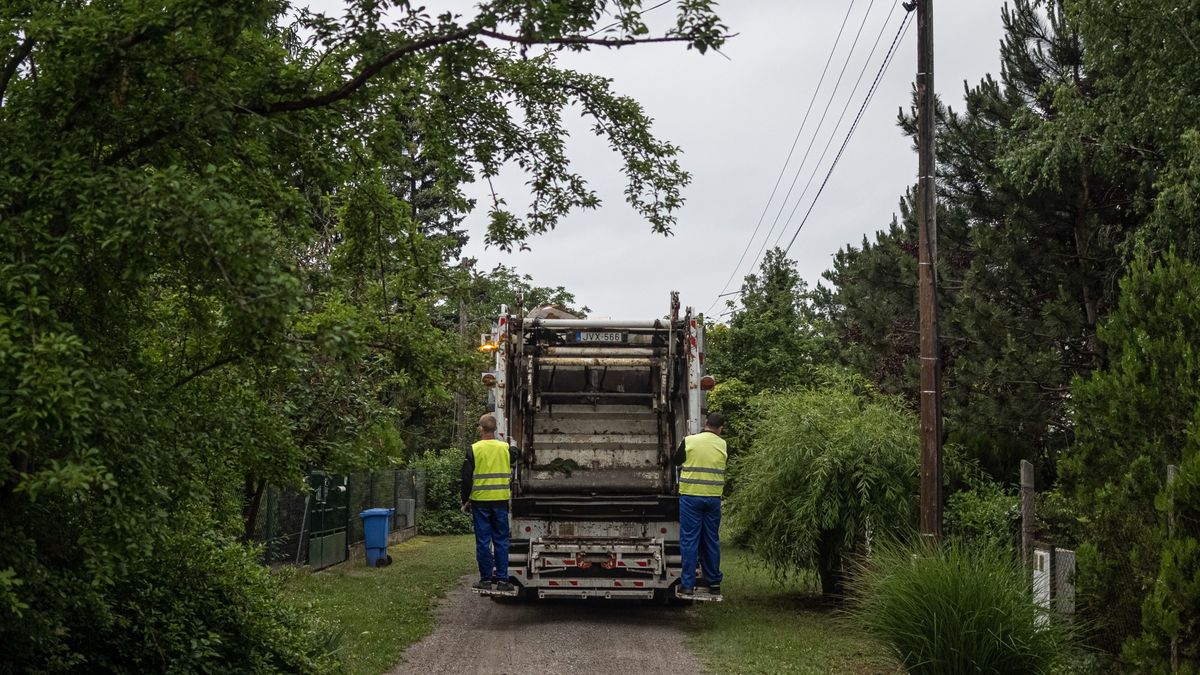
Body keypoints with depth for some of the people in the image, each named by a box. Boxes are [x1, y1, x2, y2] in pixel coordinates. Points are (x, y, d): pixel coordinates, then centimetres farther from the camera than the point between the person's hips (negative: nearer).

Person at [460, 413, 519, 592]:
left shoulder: (474, 450, -5)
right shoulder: (506, 448, 1)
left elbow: (467, 478, -4)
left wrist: (465, 500, 7)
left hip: (480, 501, -2)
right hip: (501, 501, 2)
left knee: (483, 542, 4)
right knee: (501, 541, 7)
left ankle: (486, 579, 7)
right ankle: (502, 579, 4)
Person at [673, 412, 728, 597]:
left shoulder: (689, 441, -6)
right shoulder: (723, 445, 1)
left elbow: (677, 461, 9)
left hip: (690, 496, -2)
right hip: (713, 497, 2)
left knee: (689, 540, 0)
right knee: (711, 540, 12)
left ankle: (687, 584, -1)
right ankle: (714, 582, 18)